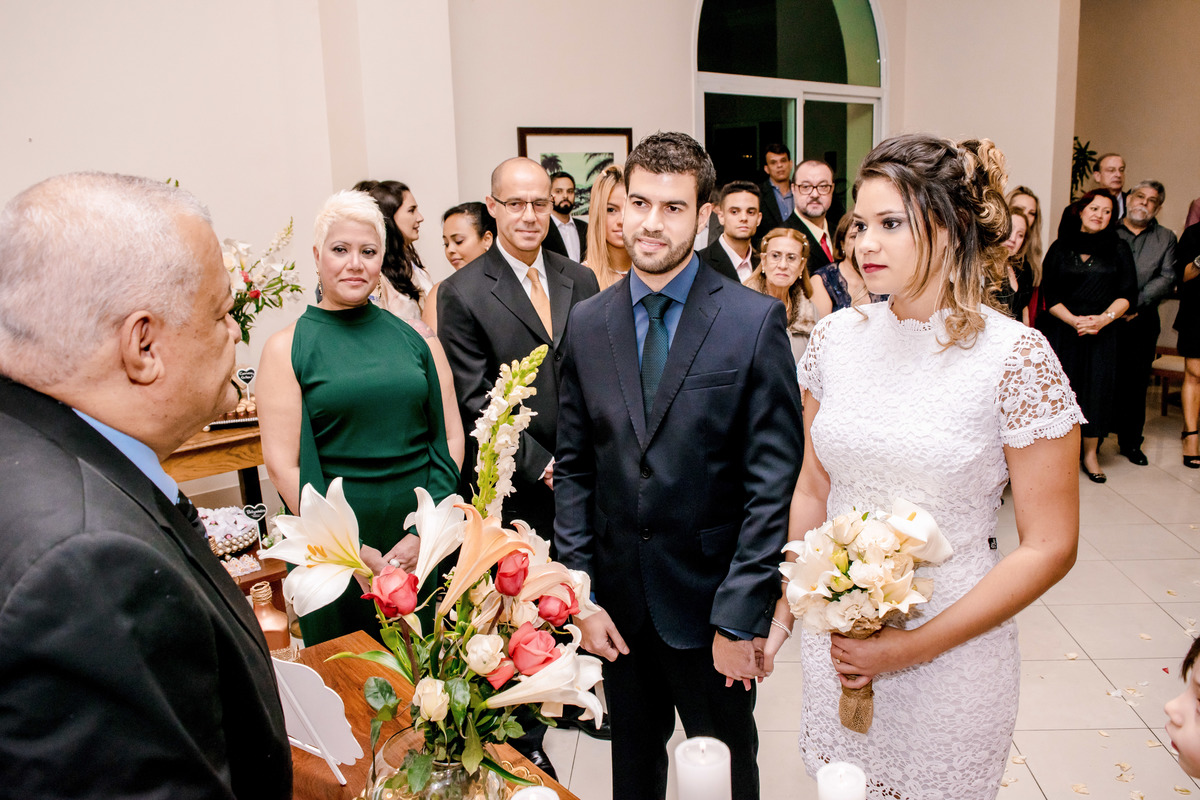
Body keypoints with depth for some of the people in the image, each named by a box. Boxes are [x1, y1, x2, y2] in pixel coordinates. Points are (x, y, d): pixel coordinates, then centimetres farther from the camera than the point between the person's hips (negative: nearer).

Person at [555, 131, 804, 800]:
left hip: (711, 599, -3)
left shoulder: (756, 320, -11)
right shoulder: (588, 323, 1)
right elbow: (573, 468, 4)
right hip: (619, 600, 3)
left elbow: (774, 478, -13)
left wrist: (741, 617, -14)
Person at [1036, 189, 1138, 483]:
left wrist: (1104, 318, -13)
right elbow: (1049, 295, 1)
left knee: (1096, 390, -4)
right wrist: (1074, 320, -12)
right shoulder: (1060, 248, 7)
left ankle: (1090, 454, 10)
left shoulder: (1118, 249, 9)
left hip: (1102, 333, 1)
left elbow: (1127, 293, 4)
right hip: (1061, 329, 0)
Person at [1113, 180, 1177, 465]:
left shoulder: (1166, 238, 13)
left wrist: (1134, 304, -12)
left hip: (1142, 323, 2)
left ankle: (1130, 441, 19)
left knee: (1136, 383, 8)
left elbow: (1167, 279, 1)